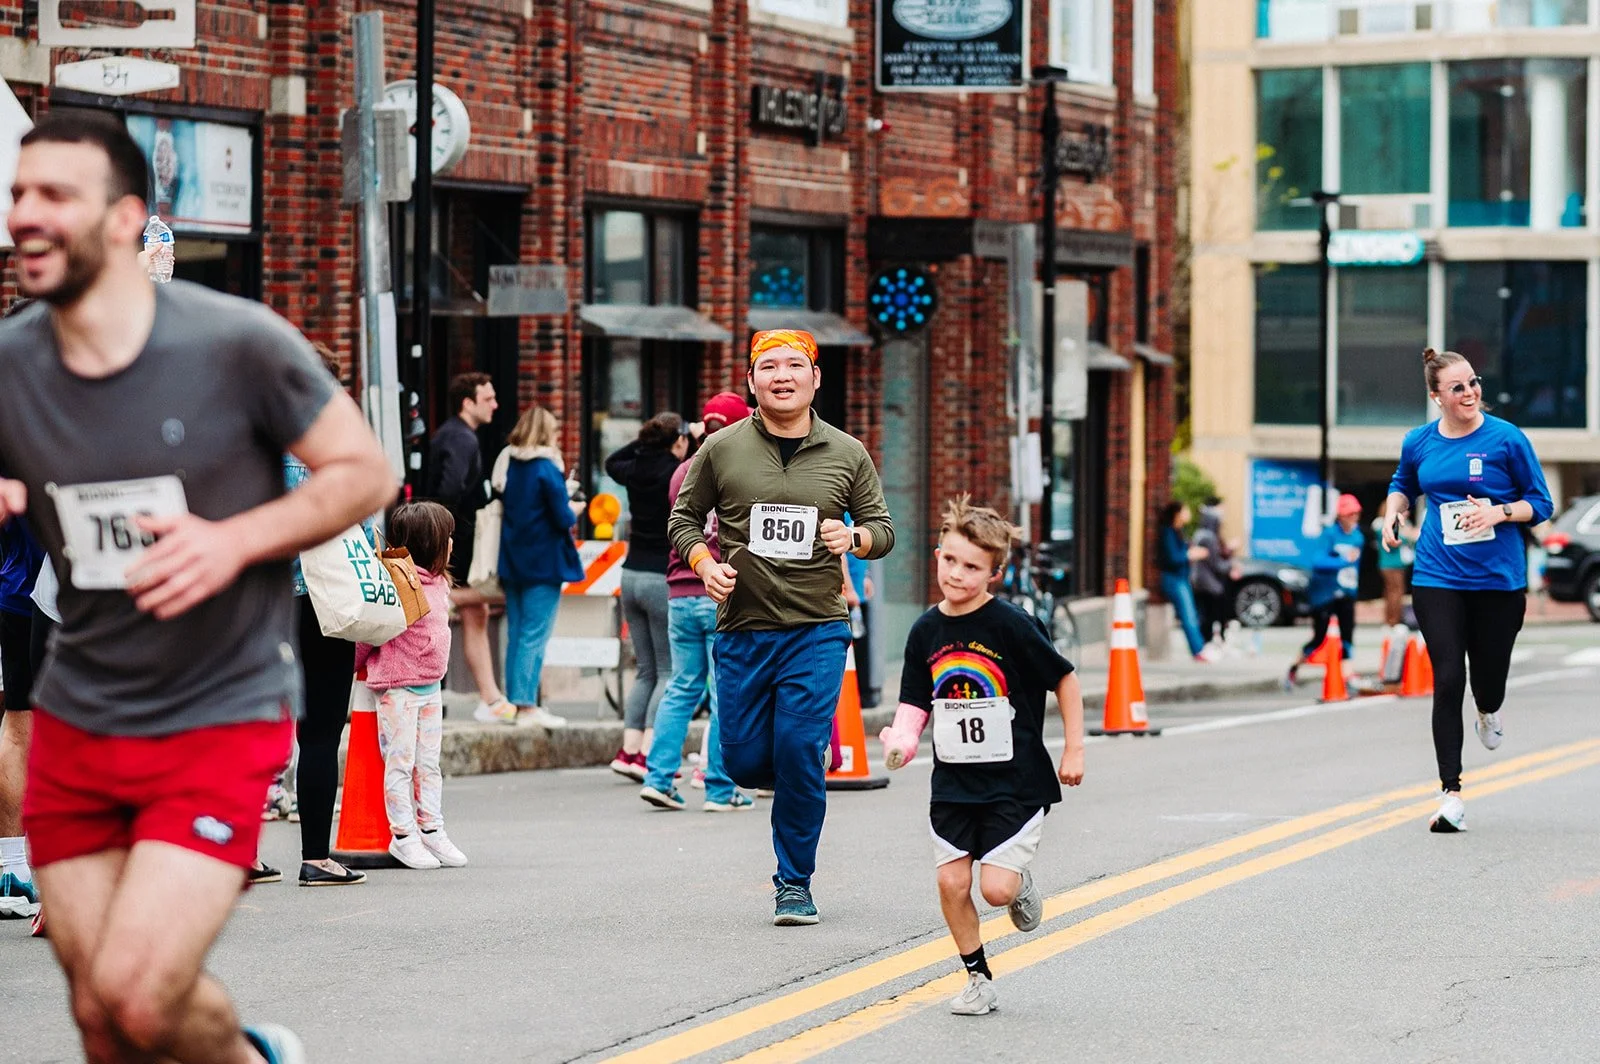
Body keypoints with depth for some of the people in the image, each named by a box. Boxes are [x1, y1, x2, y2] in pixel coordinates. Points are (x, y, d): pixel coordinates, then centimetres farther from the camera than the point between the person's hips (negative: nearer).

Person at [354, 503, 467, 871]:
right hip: (398, 688, -8)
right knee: (400, 763, 0)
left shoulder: (439, 582, 10)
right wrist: (354, 664, -5)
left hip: (431, 686, 8)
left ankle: (432, 830, 19)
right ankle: (403, 836, 5)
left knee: (429, 764, 13)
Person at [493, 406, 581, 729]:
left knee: (516, 633, 12)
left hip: (513, 562, 7)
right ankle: (527, 705, -7)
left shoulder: (506, 465, 6)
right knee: (535, 634, -5)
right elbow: (563, 518, -16)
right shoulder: (547, 469, -14)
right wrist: (572, 512, 6)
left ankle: (514, 701, 15)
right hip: (544, 563, -7)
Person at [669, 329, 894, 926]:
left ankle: (794, 884, 5)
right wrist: (704, 563, -7)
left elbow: (883, 529, 11)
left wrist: (855, 538, -11)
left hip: (817, 631, -1)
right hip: (741, 630, 1)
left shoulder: (847, 455, 4)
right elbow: (684, 519, 12)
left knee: (799, 756, -10)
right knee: (744, 760, 1)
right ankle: (805, 787, 36)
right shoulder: (722, 450, 2)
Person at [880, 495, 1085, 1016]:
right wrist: (902, 739, -12)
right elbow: (915, 702, 8)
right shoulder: (927, 631, 1)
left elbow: (1065, 681, -4)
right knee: (952, 881, 0)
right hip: (954, 782, 4)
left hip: (1015, 782, -4)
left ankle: (1021, 884, 24)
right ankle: (978, 978, 18)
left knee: (997, 888, -12)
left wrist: (1074, 749, -3)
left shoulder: (1011, 625, -14)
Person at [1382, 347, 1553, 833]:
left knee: (1489, 677, 7)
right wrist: (1392, 515, 6)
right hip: (1438, 578, 1)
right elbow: (1403, 485, 26)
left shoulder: (1506, 439, -5)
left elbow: (1541, 503, 0)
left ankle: (1488, 715, 48)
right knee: (1448, 680, -9)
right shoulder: (1419, 442, 4)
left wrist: (1498, 512, -17)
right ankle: (1451, 794, -5)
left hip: (1499, 579, -1)